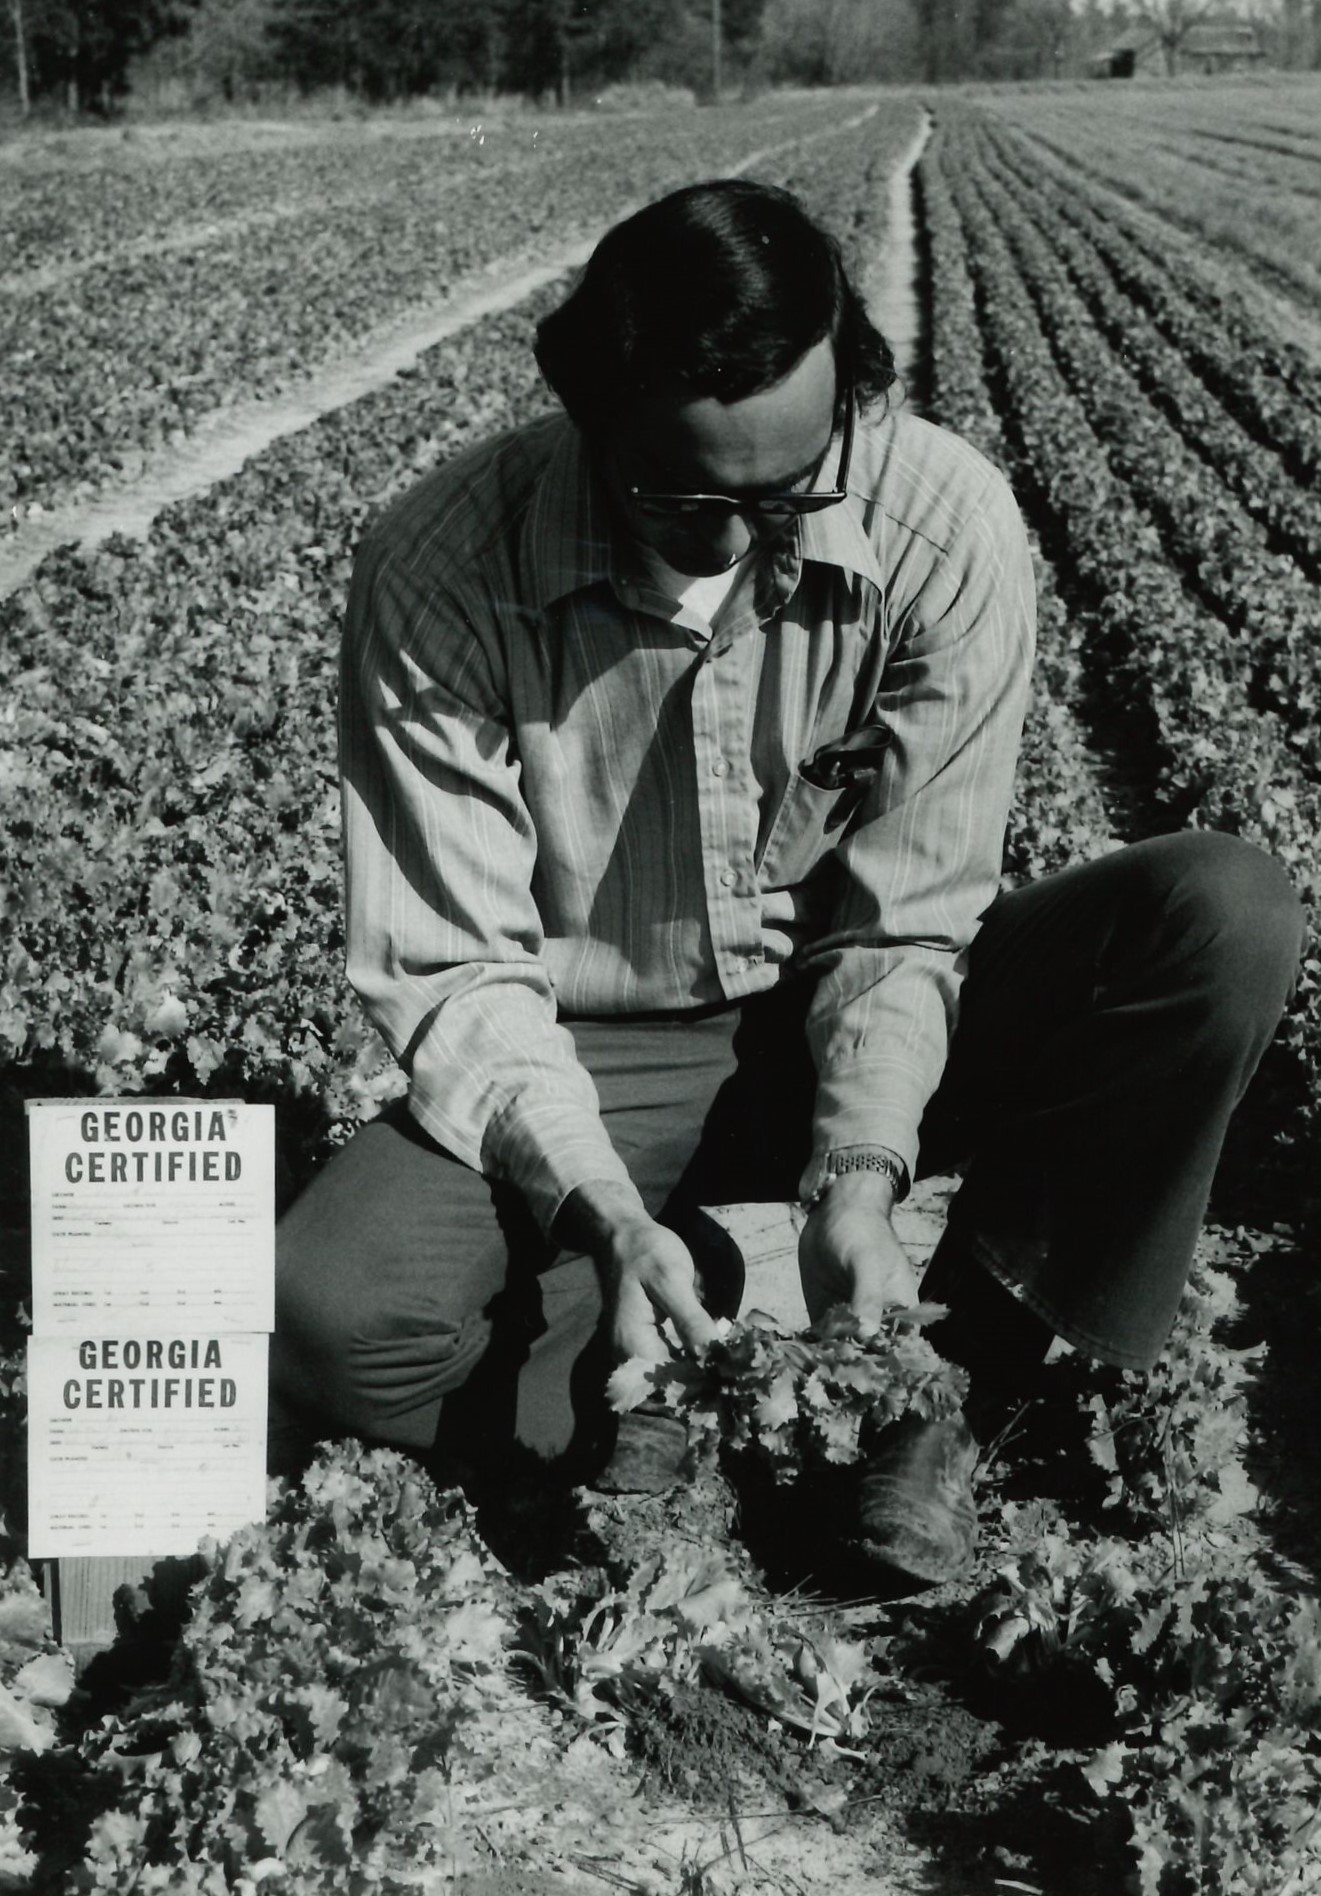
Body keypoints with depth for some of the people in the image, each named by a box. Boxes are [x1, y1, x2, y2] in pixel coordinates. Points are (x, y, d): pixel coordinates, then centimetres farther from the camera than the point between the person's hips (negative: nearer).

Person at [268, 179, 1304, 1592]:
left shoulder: (946, 521, -19)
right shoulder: (438, 572, -21)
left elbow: (907, 917, -13)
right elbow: (453, 971, -16)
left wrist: (859, 1173, -28)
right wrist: (603, 1218, -30)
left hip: (848, 1023, 2)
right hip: (591, 1063, -1)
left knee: (1227, 918, -23)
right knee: (326, 1323, -30)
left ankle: (962, 1370, -10)